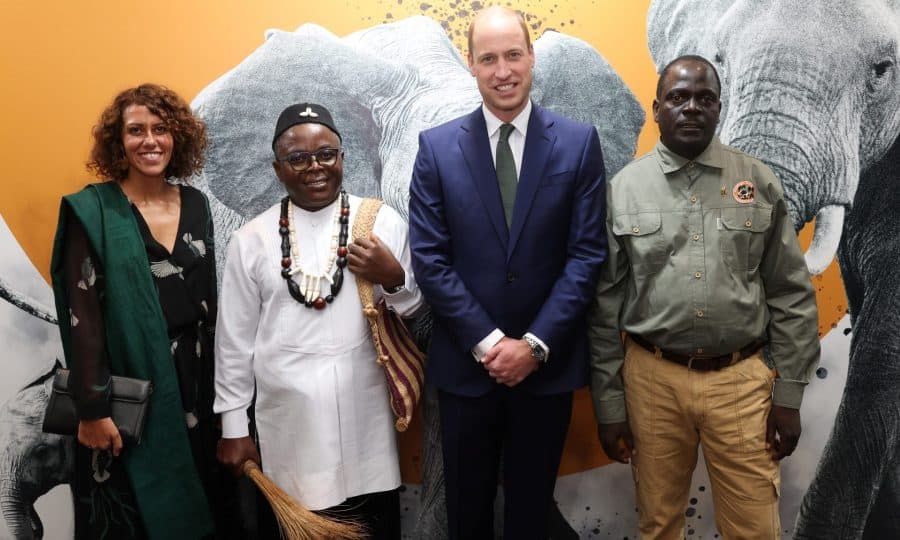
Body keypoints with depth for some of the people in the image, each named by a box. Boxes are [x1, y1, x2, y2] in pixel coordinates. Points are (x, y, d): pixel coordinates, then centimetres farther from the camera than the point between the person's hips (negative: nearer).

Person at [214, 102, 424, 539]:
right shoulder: (251, 239, 0)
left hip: (364, 415, 0)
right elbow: (235, 339, 5)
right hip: (286, 421, 0)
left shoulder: (384, 222, -2)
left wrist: (393, 278, -14)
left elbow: (415, 309, 7)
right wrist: (233, 426, 7)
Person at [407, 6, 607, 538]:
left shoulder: (579, 141, -3)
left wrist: (536, 343, -13)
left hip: (549, 361, 0)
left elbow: (587, 253, -6)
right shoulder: (437, 146, -2)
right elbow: (430, 258, -6)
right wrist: (487, 341, -12)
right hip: (466, 361, 1)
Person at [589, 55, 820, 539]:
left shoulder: (759, 182, 2)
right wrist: (608, 402, 1)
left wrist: (789, 394, 1)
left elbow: (792, 295, 4)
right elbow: (604, 304, 1)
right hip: (653, 379, 0)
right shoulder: (623, 188, 0)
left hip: (743, 380, 1)